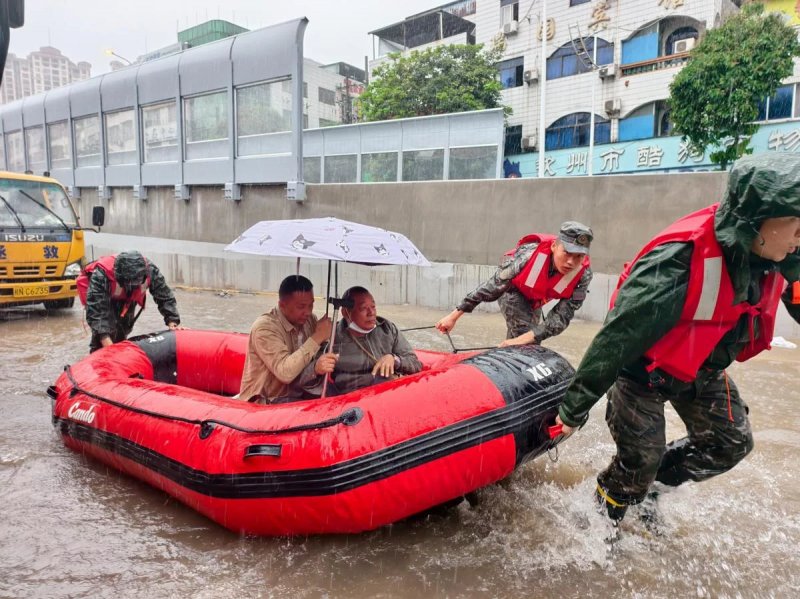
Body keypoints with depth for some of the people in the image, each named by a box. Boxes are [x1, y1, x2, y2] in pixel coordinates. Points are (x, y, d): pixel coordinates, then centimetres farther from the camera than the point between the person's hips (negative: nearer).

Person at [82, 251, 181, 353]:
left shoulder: (150, 270, -34)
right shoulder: (101, 275, -42)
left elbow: (165, 296, -22)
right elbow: (94, 310, -43)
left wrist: (172, 322, -31)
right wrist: (107, 344, -50)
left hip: (127, 299, 4)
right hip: (100, 296, -3)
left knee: (121, 335, 7)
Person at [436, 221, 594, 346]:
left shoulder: (583, 275, -31)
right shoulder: (529, 254, -40)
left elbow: (561, 318, -32)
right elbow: (493, 286, -32)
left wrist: (521, 340, -45)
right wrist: (455, 315, -30)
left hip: (535, 300, 5)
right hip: (512, 290, -4)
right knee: (528, 346, -24)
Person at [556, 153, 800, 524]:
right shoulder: (680, 261, -37)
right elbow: (616, 338, -33)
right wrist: (573, 409, -28)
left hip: (704, 370, 7)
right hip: (644, 369, -7)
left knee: (732, 443, 13)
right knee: (640, 460, 0)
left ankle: (651, 484, 32)